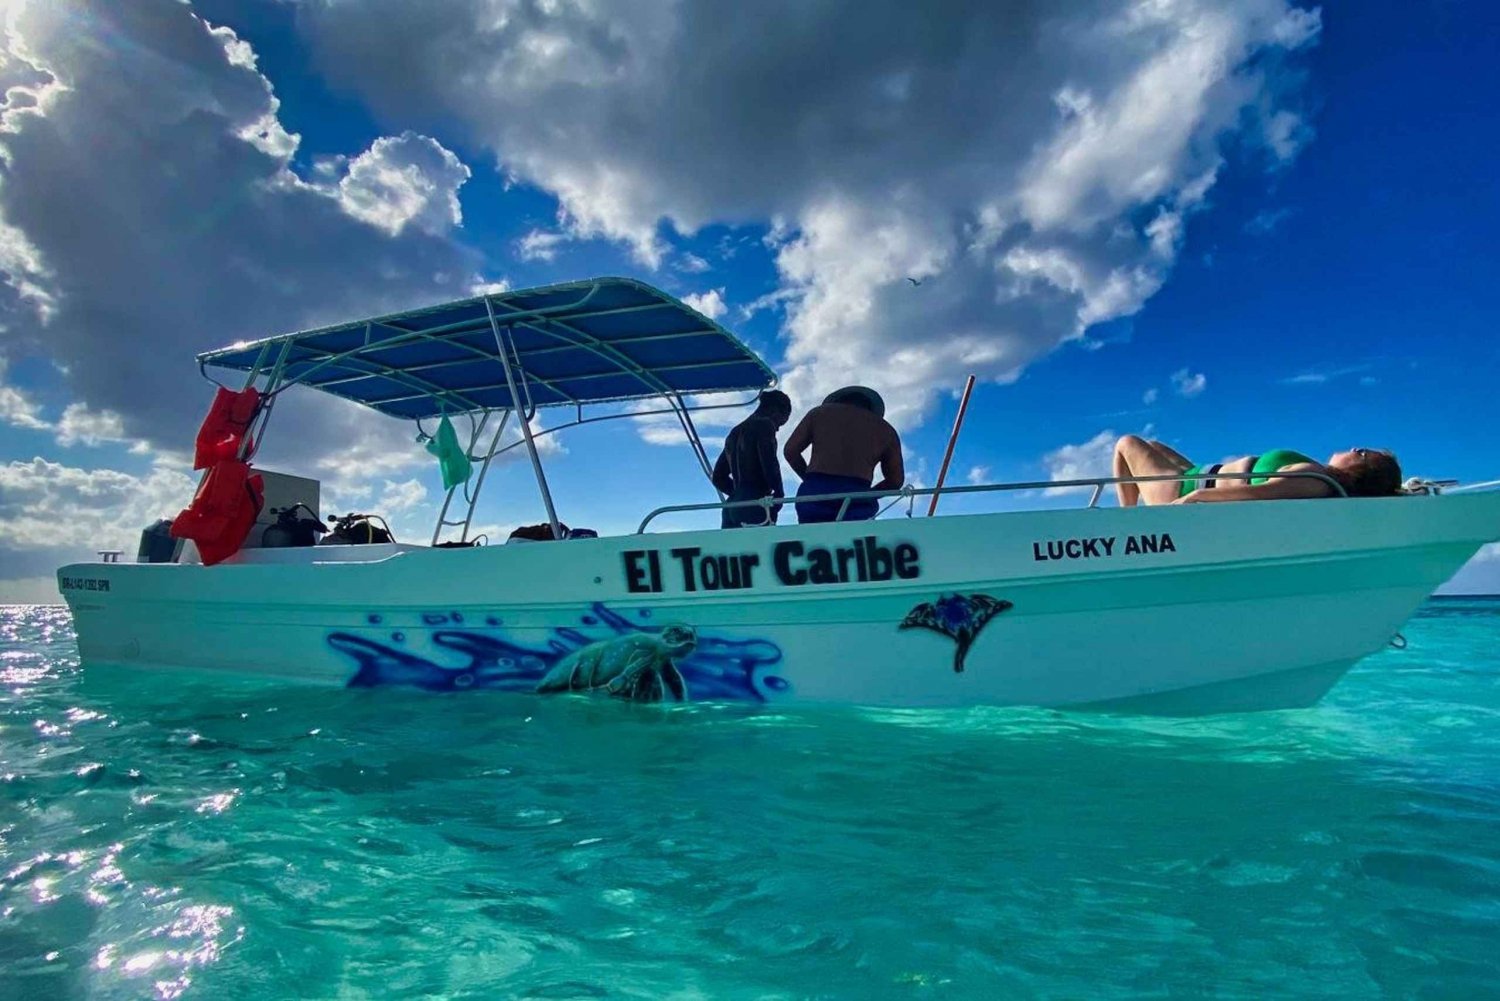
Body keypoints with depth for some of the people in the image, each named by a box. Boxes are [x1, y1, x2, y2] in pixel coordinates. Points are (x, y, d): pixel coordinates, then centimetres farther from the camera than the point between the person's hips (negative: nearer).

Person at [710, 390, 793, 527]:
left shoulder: (735, 432, 26)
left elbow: (718, 477, 26)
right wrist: (779, 493, 0)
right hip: (755, 507, -8)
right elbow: (769, 464, -13)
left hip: (732, 507, 8)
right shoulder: (764, 425, 1)